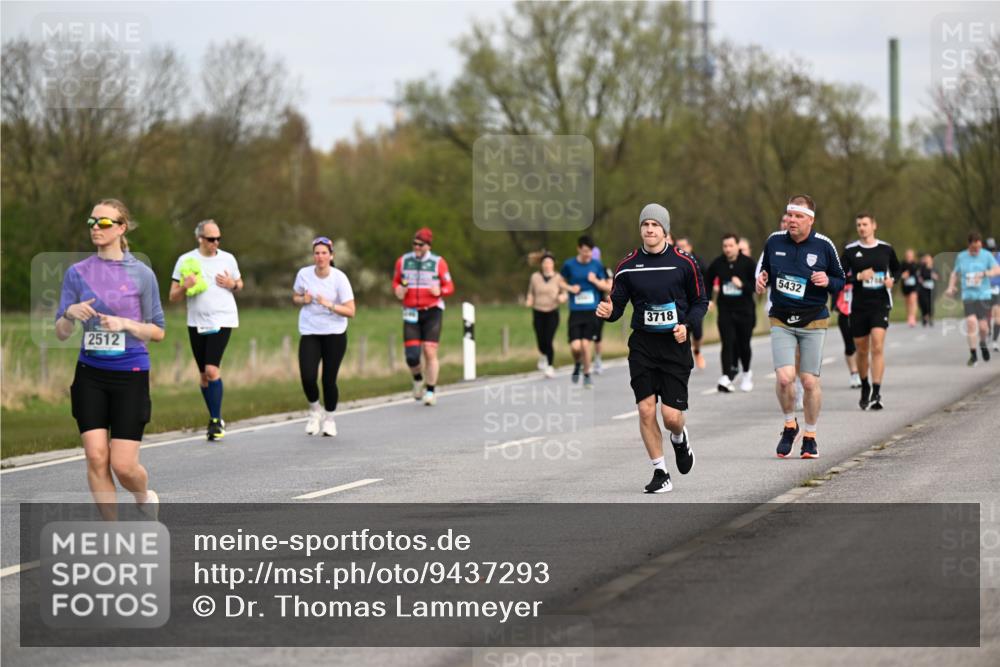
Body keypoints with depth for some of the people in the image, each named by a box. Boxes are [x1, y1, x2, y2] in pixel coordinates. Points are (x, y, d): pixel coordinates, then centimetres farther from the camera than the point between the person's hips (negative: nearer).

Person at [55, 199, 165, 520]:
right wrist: (70, 314, -16)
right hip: (90, 375, 2)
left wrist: (124, 324, -15)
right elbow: (61, 333, 5)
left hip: (130, 375, -2)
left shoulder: (141, 274, -2)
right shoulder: (77, 273, 4)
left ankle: (145, 497, 29)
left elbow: (158, 331, 2)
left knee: (123, 466, -5)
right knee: (96, 457, -8)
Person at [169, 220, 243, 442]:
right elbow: (173, 296, 3)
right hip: (197, 323, 2)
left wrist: (232, 284, -3)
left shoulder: (228, 259, 4)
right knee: (203, 374, 9)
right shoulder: (185, 260, 1)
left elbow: (239, 284, 20)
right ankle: (215, 419, 24)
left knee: (212, 369, -16)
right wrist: (185, 287, -18)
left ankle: (216, 421, -9)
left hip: (222, 321, -2)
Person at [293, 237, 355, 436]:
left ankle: (329, 418, 23)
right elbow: (295, 297, 14)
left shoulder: (339, 278, -11)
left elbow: (350, 311, -12)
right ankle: (314, 410, 17)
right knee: (308, 378, -13)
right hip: (309, 332, 2)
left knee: (329, 380, -2)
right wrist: (303, 300, -8)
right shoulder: (304, 274, -3)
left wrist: (329, 305, -26)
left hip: (334, 334, -2)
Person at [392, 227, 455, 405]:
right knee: (411, 355, -6)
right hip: (411, 312, 2)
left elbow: (449, 287, 3)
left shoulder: (438, 263, -2)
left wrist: (440, 291, -19)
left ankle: (431, 391, 4)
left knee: (430, 352, -8)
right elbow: (396, 282, 17)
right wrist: (398, 290, -5)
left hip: (432, 311, -2)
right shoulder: (403, 261, 5)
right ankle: (418, 379, 26)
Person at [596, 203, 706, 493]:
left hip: (675, 344, -1)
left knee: (671, 416, -7)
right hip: (642, 344, 2)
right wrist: (608, 311, -16)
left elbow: (700, 302, 7)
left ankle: (680, 438, 31)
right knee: (646, 410, -6)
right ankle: (660, 472, 9)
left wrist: (686, 325, -11)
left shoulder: (684, 263, -2)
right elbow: (618, 304, 7)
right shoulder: (628, 266, 2)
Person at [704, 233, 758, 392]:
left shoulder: (748, 263, -8)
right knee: (728, 343, -11)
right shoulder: (718, 263, -1)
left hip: (745, 309, -1)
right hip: (725, 310, 1)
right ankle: (726, 377, -16)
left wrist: (742, 284, -23)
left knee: (744, 344, 8)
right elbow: (707, 280, 15)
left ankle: (746, 373, 32)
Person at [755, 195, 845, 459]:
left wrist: (828, 281, -16)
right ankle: (789, 425, 11)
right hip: (781, 321, 1)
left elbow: (841, 282, 5)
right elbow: (764, 269, 18)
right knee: (784, 377, -15)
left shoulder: (824, 246, -4)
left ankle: (810, 437, 19)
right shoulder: (774, 241, 1)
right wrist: (761, 280, -4)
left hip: (813, 321, -1)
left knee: (810, 382, 2)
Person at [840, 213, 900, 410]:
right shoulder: (850, 250, 1)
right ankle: (865, 388, 32)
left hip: (881, 304, -1)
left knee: (877, 347, -16)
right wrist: (858, 277, -16)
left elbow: (897, 269, 20)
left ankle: (876, 392, -19)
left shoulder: (886, 249, 5)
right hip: (858, 305, 1)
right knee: (862, 350, 9)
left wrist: (892, 279, -1)